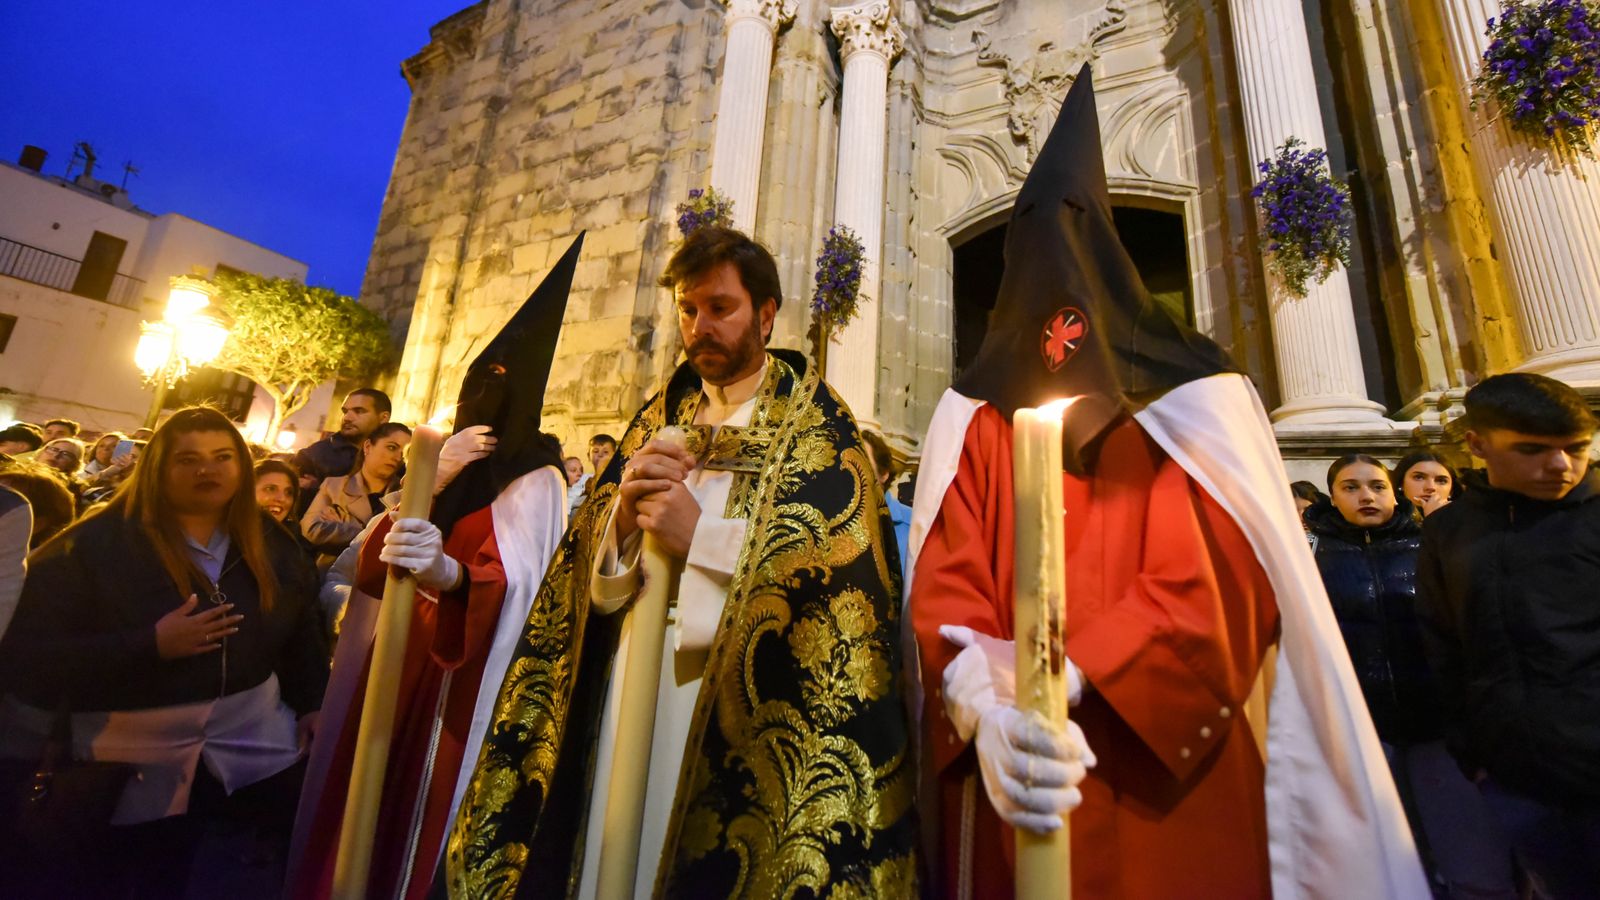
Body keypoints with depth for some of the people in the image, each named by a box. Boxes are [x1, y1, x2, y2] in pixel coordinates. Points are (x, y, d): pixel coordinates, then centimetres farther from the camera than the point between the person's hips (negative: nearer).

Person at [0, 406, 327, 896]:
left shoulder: (269, 544, 0)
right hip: (137, 747, -3)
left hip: (254, 729, 4)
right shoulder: (94, 544, -12)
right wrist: (150, 646, -29)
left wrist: (311, 704, 5)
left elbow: (302, 629, 10)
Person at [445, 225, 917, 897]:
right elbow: (591, 582, 7)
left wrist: (702, 535, -18)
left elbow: (847, 565, -14)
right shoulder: (660, 418, 11)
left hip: (742, 713, -4)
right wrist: (622, 518, -15)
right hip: (627, 696, 4)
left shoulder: (813, 422, -2)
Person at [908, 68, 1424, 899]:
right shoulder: (971, 414, 3)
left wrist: (1067, 676, -22)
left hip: (1172, 776, 0)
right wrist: (983, 705, -23)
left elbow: (1216, 580, -9)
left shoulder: (1191, 397, 2)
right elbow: (942, 583, -6)